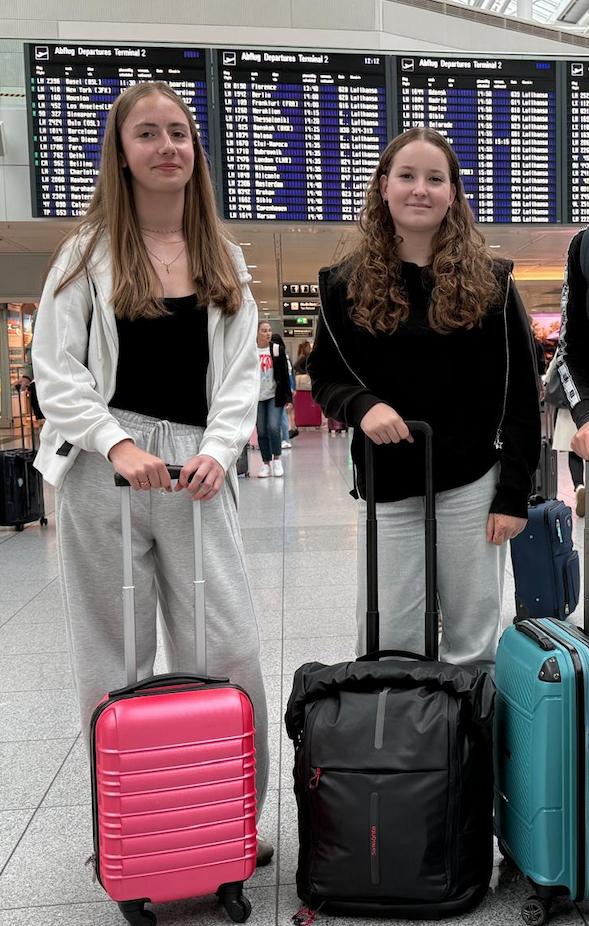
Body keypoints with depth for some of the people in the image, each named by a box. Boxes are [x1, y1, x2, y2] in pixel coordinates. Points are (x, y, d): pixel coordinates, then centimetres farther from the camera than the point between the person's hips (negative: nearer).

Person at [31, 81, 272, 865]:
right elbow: (53, 369, -1)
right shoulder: (89, 250, 6)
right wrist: (119, 444, -14)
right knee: (114, 656, 7)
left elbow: (241, 371, 8)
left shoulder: (223, 257, 13)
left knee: (228, 650, 2)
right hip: (103, 468, -2)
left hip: (197, 469, 2)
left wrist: (218, 451, -9)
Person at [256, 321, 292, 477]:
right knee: (261, 432, 3)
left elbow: (285, 375, 0)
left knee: (273, 427, -13)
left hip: (275, 396, -1)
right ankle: (266, 464, 14)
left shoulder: (278, 349, -1)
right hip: (257, 397, 1)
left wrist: (288, 397, -4)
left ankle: (277, 460, 6)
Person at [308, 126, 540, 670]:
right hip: (387, 488, 1)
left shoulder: (489, 283, 2)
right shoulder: (347, 286, 4)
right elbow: (324, 379, 8)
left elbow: (521, 394, 2)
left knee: (472, 647, 9)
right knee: (389, 647, 5)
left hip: (472, 487, 0)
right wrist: (362, 404, -14)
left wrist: (514, 493, -4)